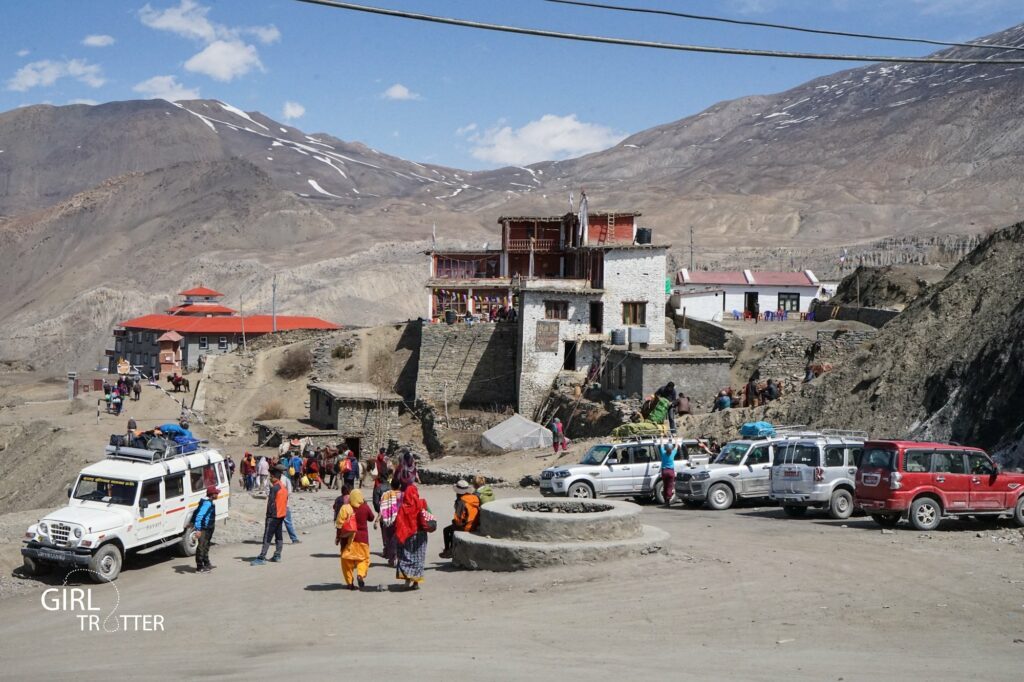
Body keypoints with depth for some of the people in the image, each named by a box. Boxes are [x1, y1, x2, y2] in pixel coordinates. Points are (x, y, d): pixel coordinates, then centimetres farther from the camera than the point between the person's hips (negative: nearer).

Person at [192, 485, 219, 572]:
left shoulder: (209, 502, 10)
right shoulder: (207, 503, -22)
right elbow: (199, 515, -30)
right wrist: (198, 529, -35)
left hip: (208, 528, 11)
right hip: (203, 529, -11)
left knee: (206, 546, 21)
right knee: (201, 547, -4)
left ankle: (206, 564, 34)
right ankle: (199, 568, 1)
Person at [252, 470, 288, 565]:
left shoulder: (274, 488, -16)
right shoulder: (284, 488, 12)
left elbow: (271, 502, -16)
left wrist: (269, 514, -8)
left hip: (273, 515, -9)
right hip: (282, 515, 9)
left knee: (267, 537, -10)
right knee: (279, 536, 12)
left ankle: (261, 558, -12)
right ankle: (277, 556, 14)